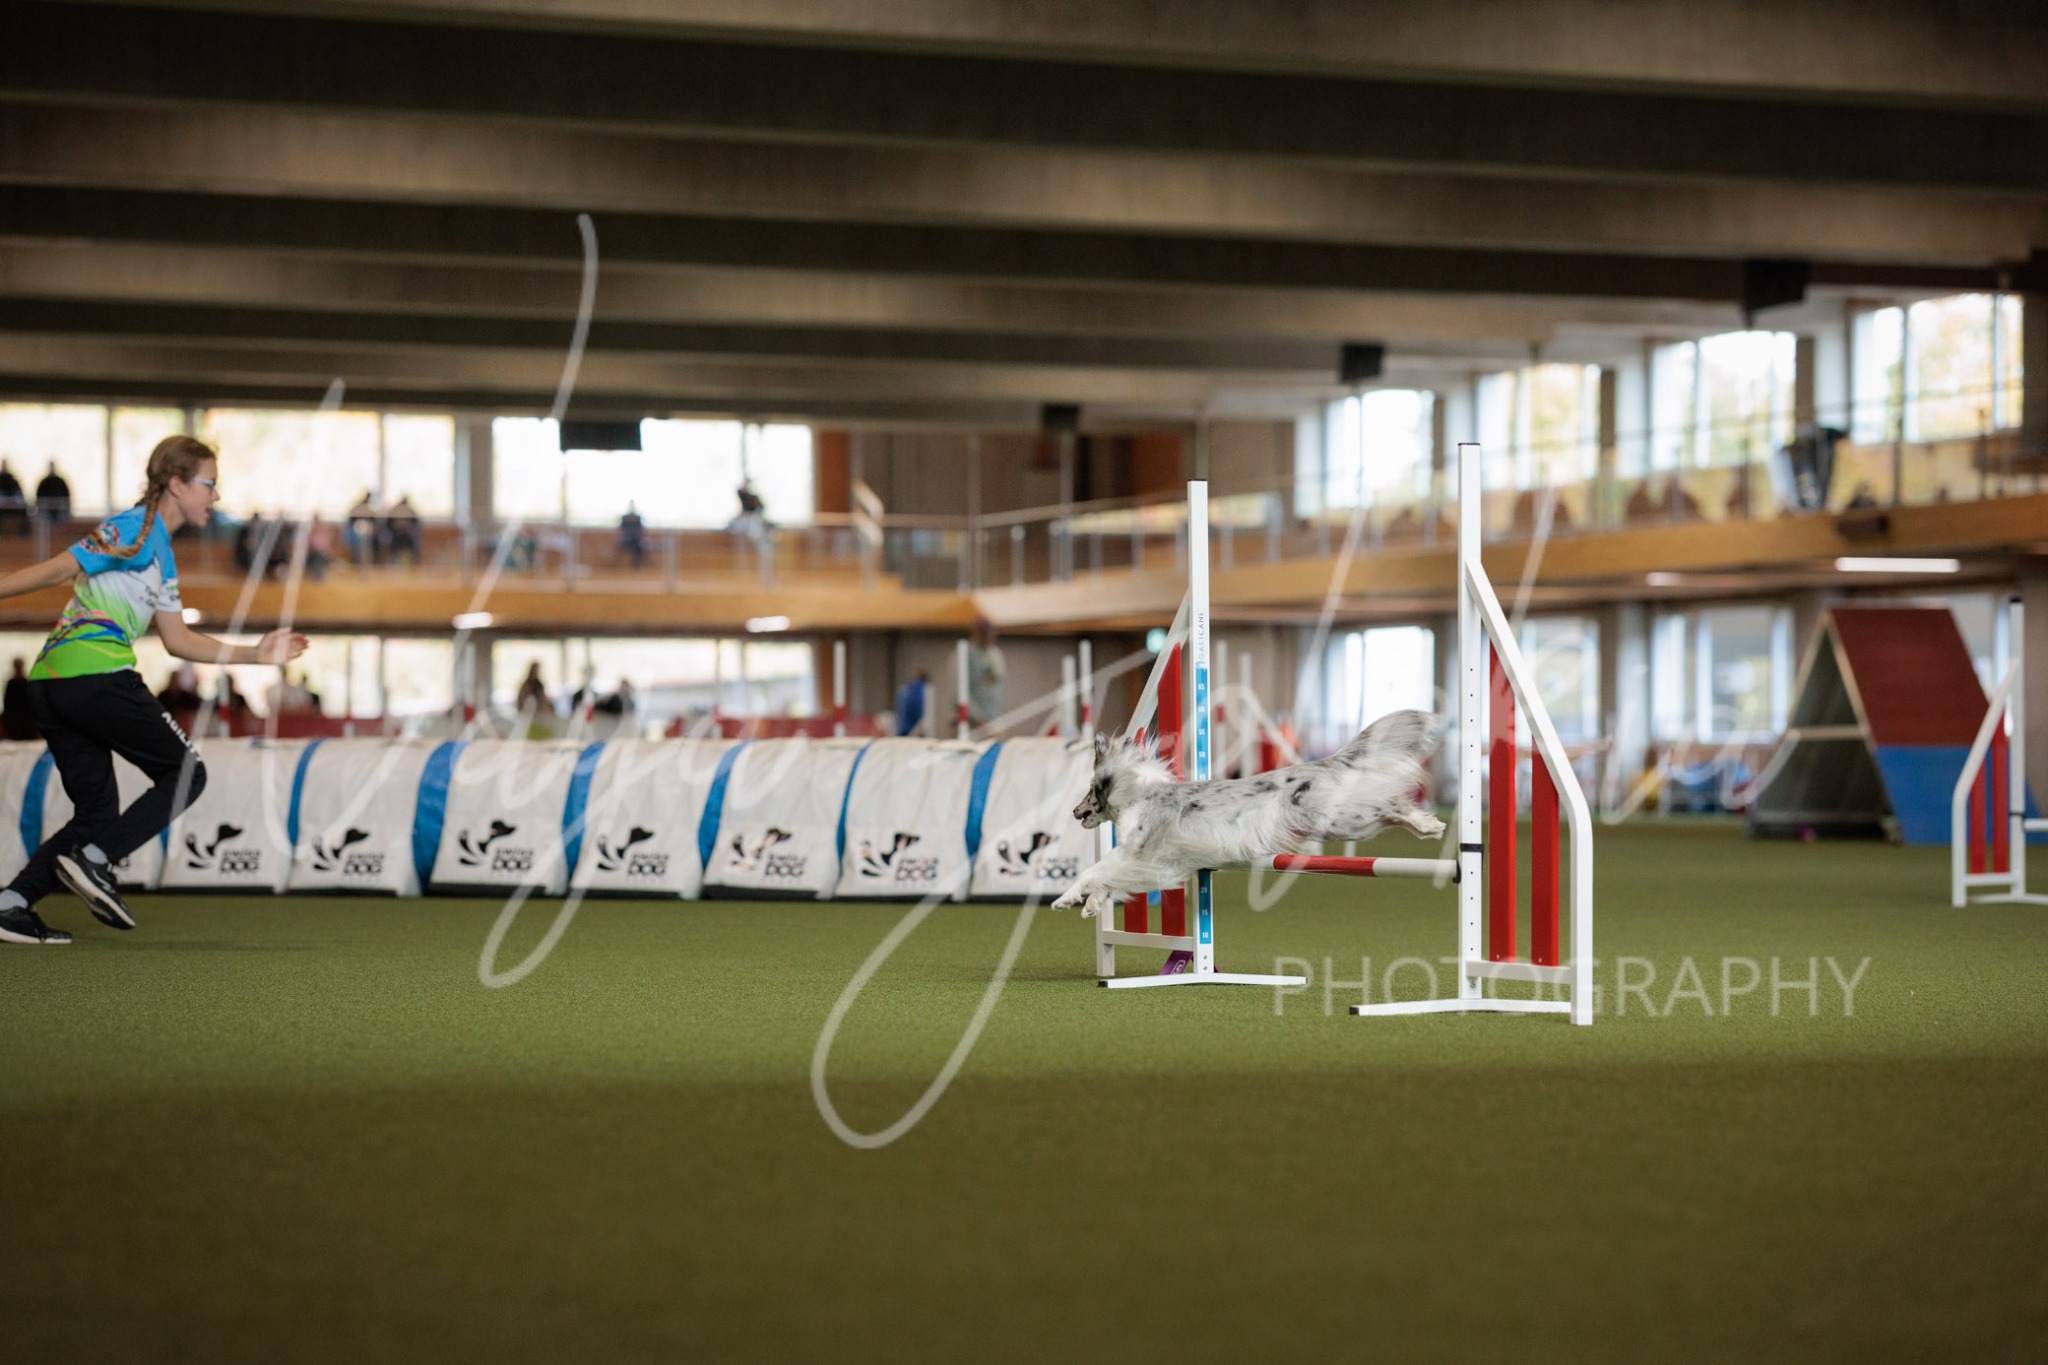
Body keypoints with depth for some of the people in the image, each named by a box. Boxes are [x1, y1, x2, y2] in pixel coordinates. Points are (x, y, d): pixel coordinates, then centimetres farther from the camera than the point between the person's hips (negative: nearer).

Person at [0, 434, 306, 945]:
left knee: (98, 812, 11)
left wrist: (255, 654, 26)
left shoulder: (162, 555, 25)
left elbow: (179, 640, 28)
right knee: (186, 773, 2)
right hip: (97, 673, -9)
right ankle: (93, 861, -10)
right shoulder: (136, 529, -4)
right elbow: (56, 569, -11)